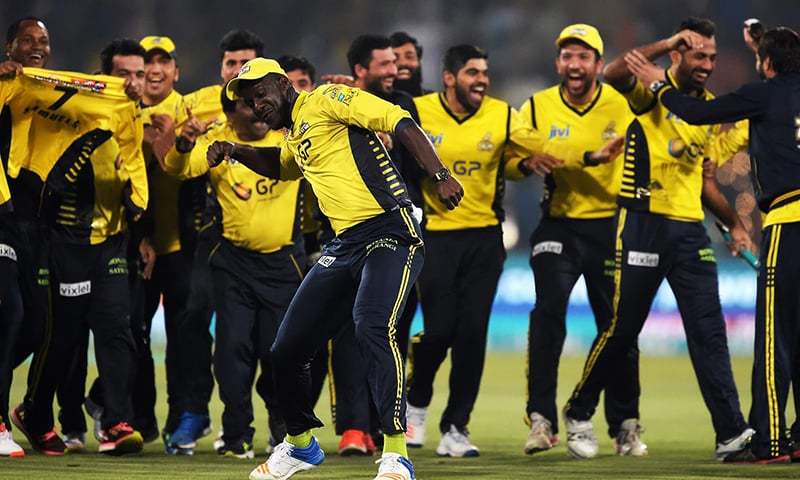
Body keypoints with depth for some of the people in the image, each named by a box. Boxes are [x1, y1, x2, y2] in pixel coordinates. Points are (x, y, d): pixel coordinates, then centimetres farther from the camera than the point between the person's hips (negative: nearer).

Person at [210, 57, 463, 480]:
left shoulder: (326, 100, -4)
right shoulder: (295, 137, 23)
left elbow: (402, 125, -14)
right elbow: (278, 166, 46)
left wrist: (441, 176, -26)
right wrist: (234, 152, 26)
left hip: (390, 233, -9)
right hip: (343, 246, 9)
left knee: (372, 326, -31)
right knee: (286, 350, 8)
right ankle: (300, 443, 31)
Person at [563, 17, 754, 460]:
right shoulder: (652, 91, -4)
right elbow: (614, 75, -28)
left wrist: (734, 224, 19)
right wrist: (666, 44, -27)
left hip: (690, 228, 5)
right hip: (643, 222, -5)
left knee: (709, 331, -1)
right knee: (622, 327, 1)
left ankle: (731, 433, -3)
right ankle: (578, 414, 19)